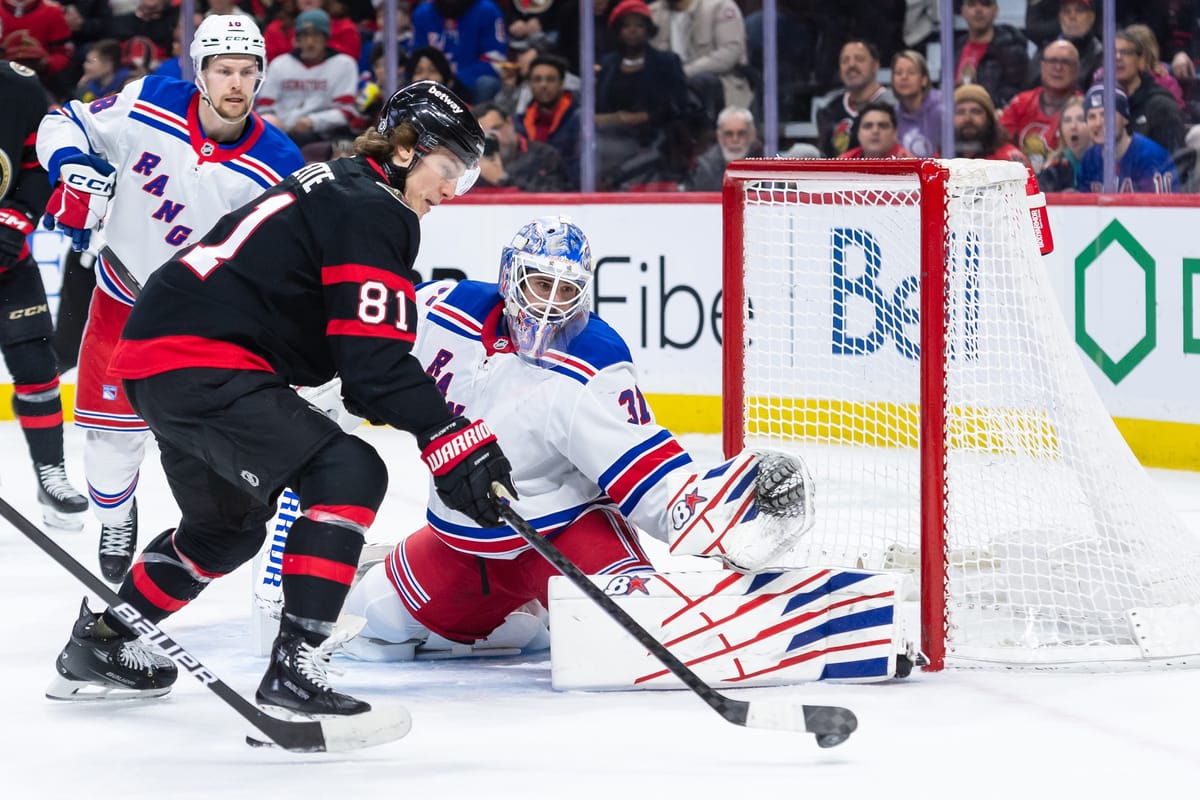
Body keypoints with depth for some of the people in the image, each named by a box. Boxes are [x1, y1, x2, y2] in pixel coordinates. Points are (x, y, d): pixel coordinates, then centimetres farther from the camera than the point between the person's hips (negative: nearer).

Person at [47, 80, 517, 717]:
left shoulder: (337, 187, 21)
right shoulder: (374, 212, -11)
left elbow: (356, 352, 27)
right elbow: (375, 361, -18)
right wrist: (456, 444, -19)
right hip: (200, 361, -11)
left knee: (230, 521, 28)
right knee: (348, 472, -18)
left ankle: (97, 646, 41)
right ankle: (294, 669, -24)